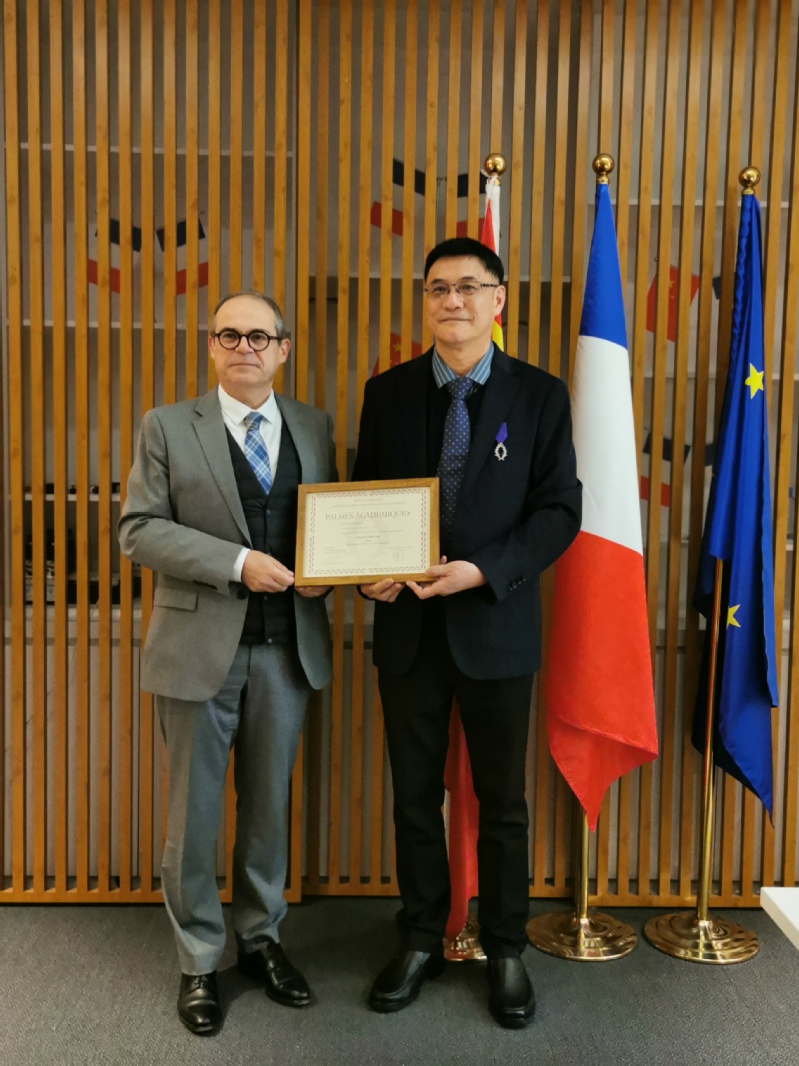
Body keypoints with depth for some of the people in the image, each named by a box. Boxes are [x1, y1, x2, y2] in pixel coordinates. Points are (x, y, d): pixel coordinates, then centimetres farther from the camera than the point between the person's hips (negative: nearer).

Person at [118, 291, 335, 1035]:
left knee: (269, 804, 14)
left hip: (287, 648, 3)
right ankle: (198, 961, 25)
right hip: (201, 646, -2)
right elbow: (138, 529, -8)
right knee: (194, 810, 8)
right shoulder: (168, 426, -1)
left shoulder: (314, 427, 8)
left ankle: (260, 939, 33)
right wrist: (237, 562, -19)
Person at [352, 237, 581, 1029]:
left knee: (501, 801, 10)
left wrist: (483, 571, -19)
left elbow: (560, 510, -6)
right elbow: (364, 496, 8)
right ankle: (421, 942, 31)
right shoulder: (388, 392, 4)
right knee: (414, 794, 13)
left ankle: (505, 951, 29)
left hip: (495, 624, -2)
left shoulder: (539, 394, -3)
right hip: (408, 626, 2)